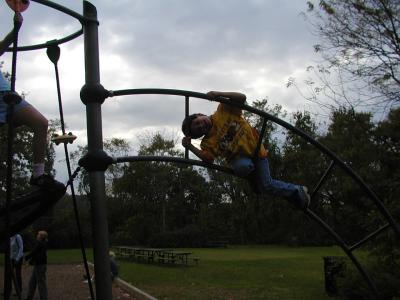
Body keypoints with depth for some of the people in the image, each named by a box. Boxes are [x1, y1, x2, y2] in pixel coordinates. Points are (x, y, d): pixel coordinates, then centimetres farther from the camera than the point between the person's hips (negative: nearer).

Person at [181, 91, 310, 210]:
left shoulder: (223, 111, -10)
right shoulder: (207, 142, -8)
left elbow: (241, 98, -18)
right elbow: (208, 159, -23)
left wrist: (219, 94, -31)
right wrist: (190, 147, -32)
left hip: (254, 148, -1)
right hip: (238, 157, 2)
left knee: (266, 186, -9)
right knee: (243, 166, -36)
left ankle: (297, 190, 16)